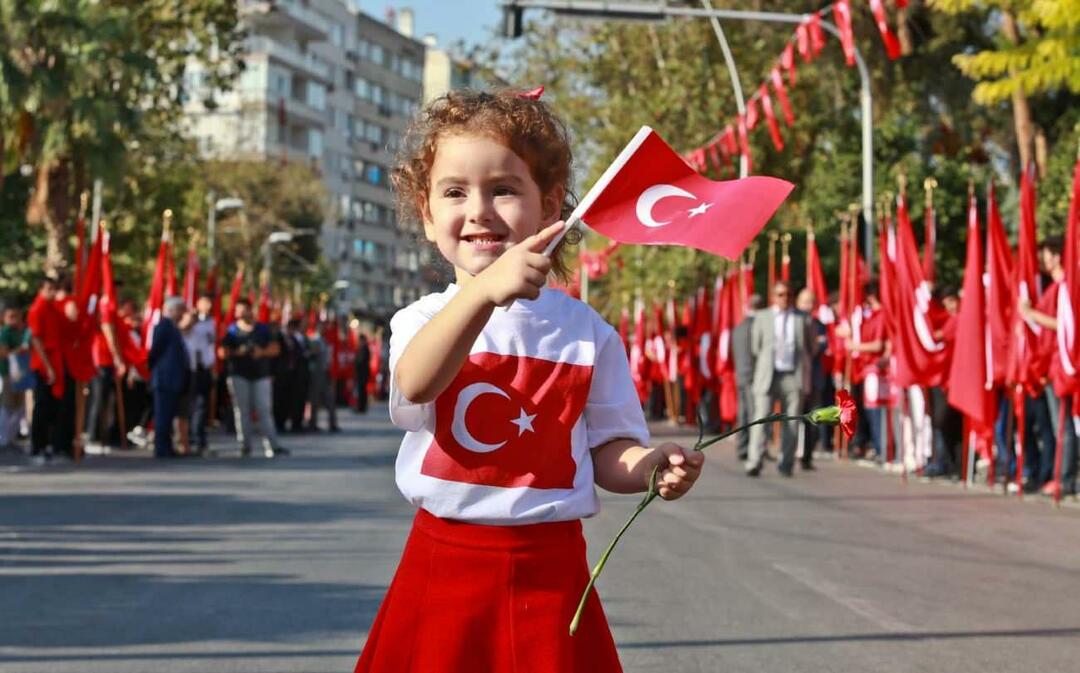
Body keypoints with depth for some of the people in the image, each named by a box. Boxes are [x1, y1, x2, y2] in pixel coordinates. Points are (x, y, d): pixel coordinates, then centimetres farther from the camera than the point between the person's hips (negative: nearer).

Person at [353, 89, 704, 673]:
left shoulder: (585, 331, 2)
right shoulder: (423, 318, -1)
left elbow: (606, 450, 5)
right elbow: (416, 384, -25)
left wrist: (648, 466, -18)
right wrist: (484, 291, -40)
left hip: (548, 573, 0)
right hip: (445, 564, 0)